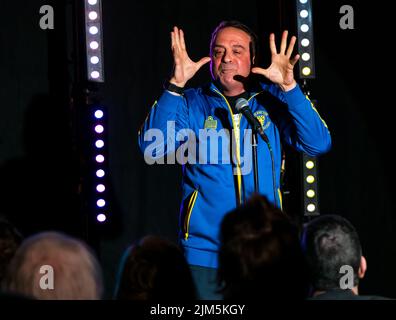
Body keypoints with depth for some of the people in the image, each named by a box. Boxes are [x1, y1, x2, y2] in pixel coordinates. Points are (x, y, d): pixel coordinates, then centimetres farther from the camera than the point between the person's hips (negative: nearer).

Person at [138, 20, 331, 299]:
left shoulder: (272, 100, 5)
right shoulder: (191, 103, 3)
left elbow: (319, 144, -8)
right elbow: (152, 147, -12)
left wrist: (288, 87, -20)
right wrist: (176, 86, -21)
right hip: (205, 250, -1)